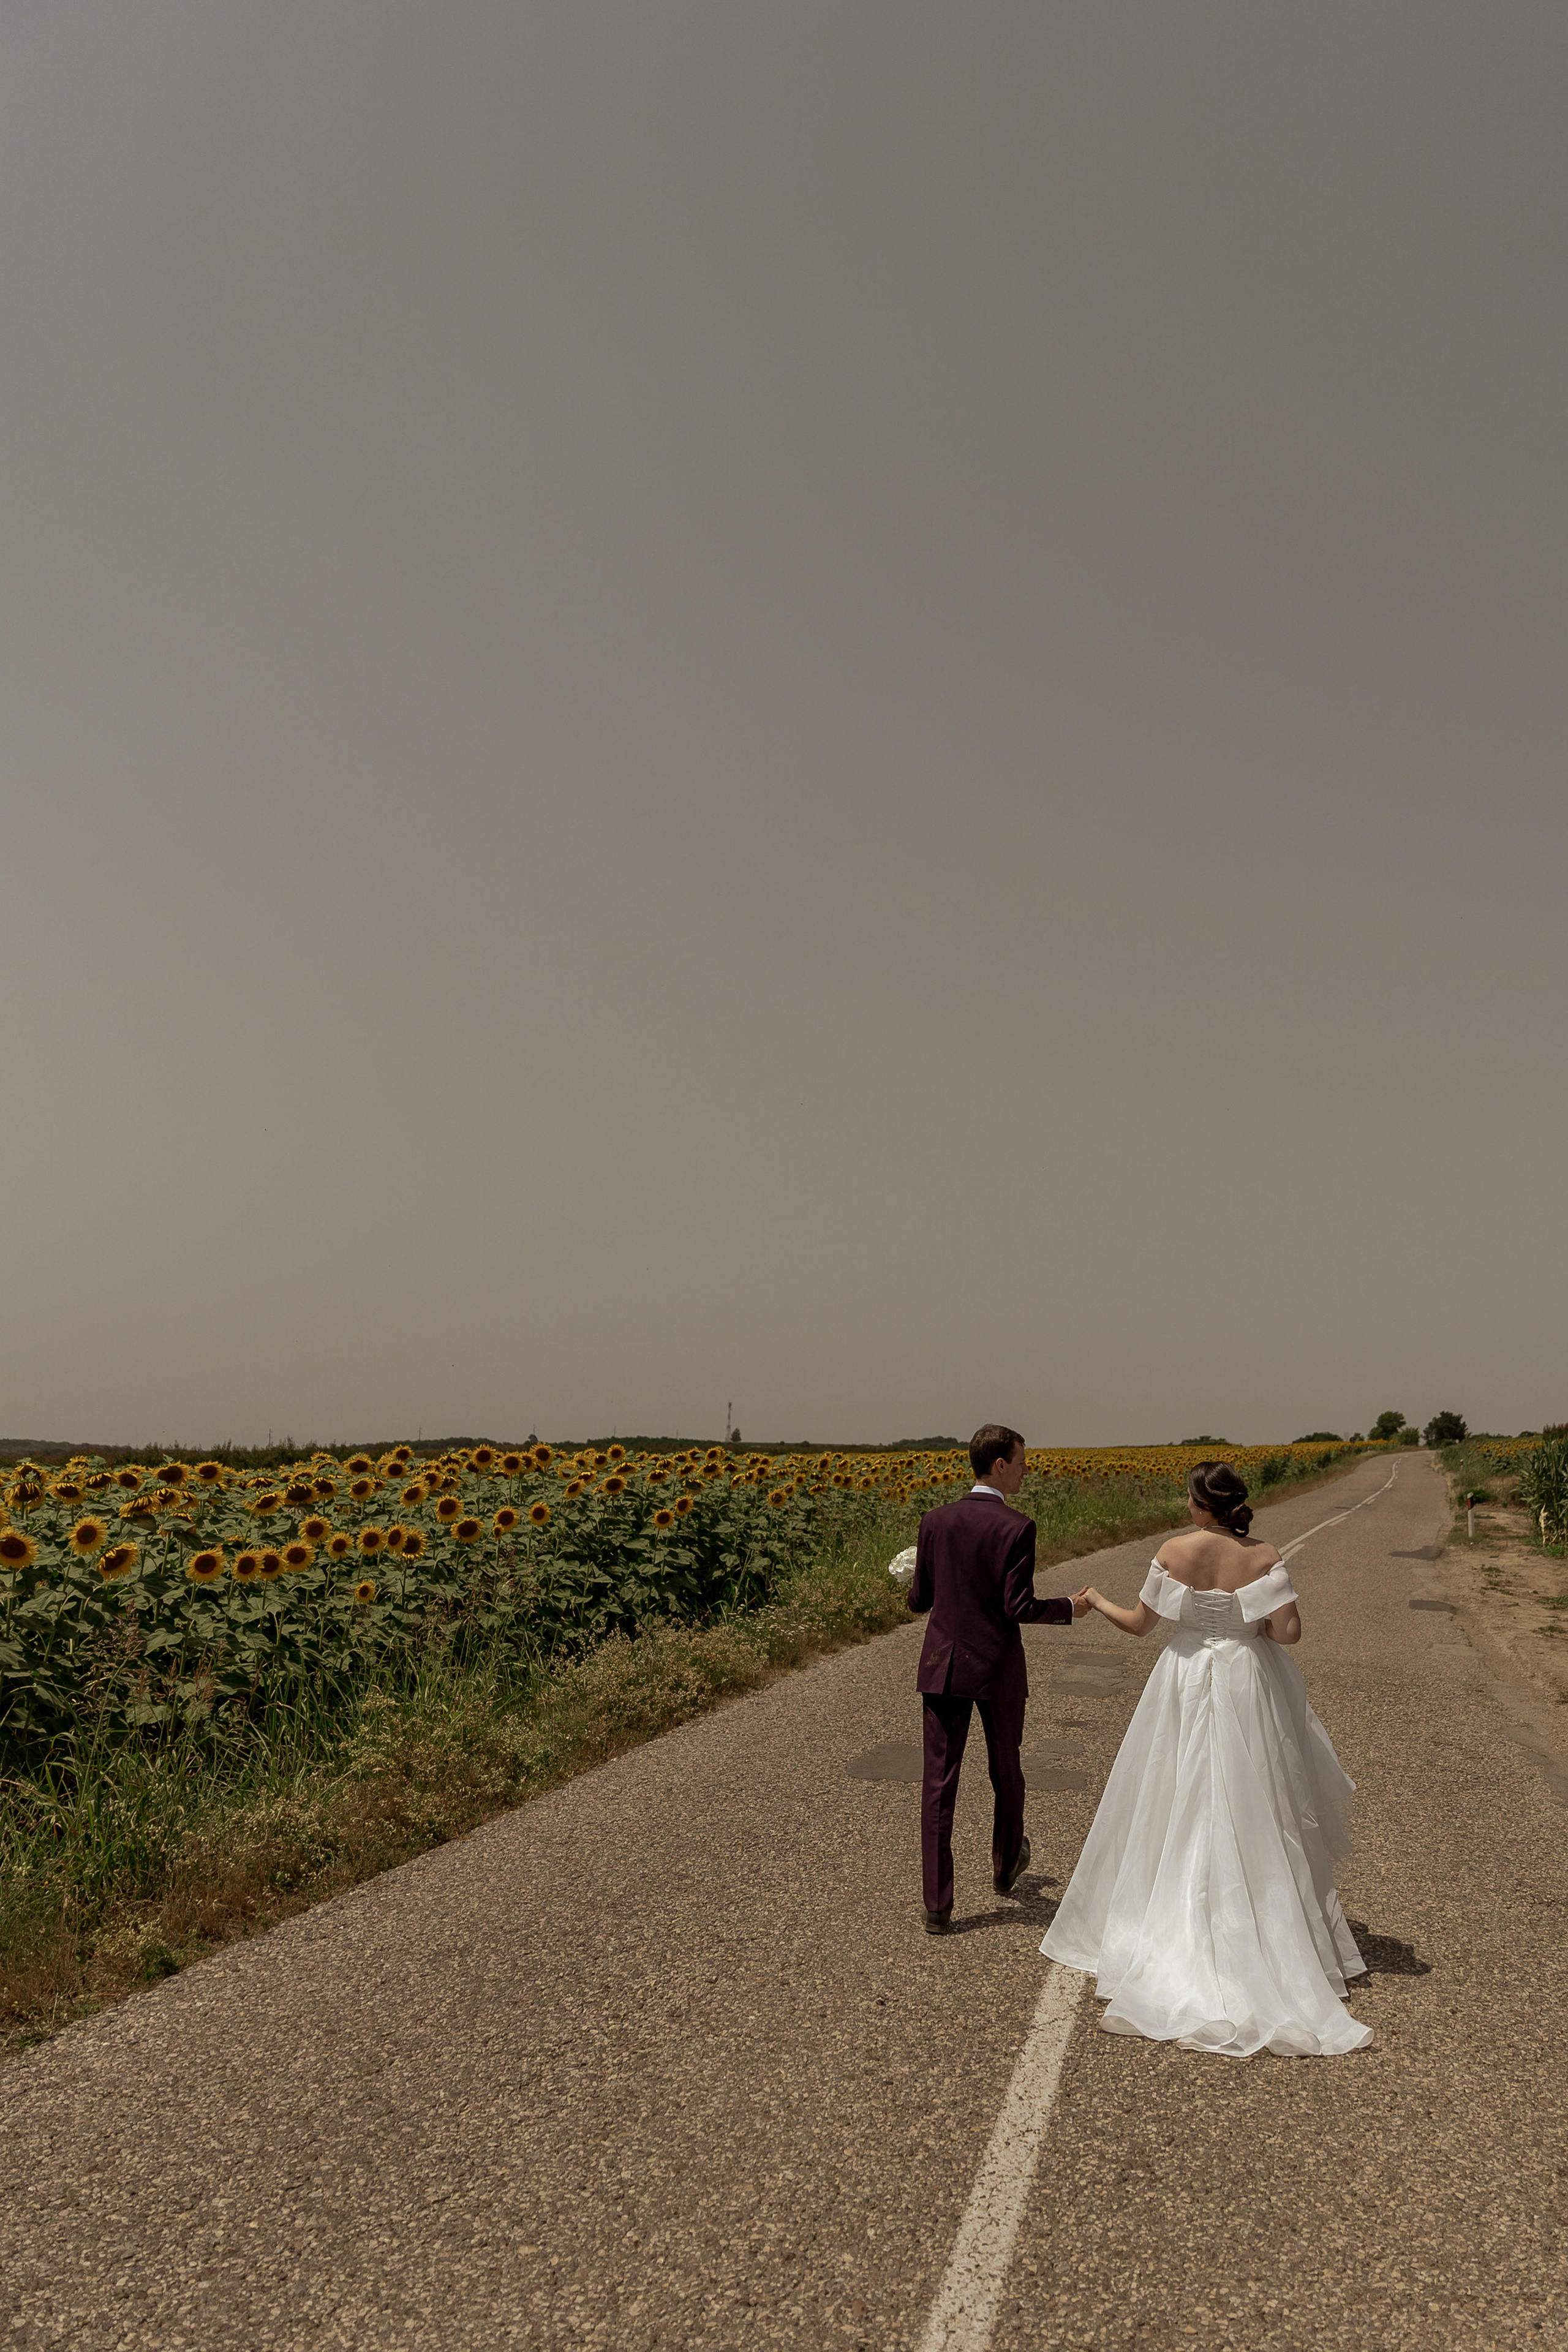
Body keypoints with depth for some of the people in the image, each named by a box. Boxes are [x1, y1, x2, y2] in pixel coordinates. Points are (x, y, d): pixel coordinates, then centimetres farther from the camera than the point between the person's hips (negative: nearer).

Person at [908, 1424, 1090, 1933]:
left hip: (943, 1667, 3)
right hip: (998, 1669, -2)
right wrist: (1070, 1609, 0)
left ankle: (937, 1906, 3)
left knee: (939, 1783, 4)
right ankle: (1006, 1867, 42)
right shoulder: (1016, 1528, -14)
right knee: (1006, 1773, 21)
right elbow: (1019, 1608, -16)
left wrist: (916, 1585, 27)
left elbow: (919, 1600, 4)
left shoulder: (936, 1521, -1)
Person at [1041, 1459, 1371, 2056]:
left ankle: (1170, 1933, 20)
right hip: (1249, 1692, 0)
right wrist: (1258, 1623, 6)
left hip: (1187, 1688, 0)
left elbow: (1140, 1623, -4)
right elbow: (1289, 1631, -16)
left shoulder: (1175, 1552, -12)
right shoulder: (1264, 1557, -11)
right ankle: (1271, 1931, 17)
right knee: (1252, 1814, 11)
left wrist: (1097, 1601, 14)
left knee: (1180, 1808, 12)